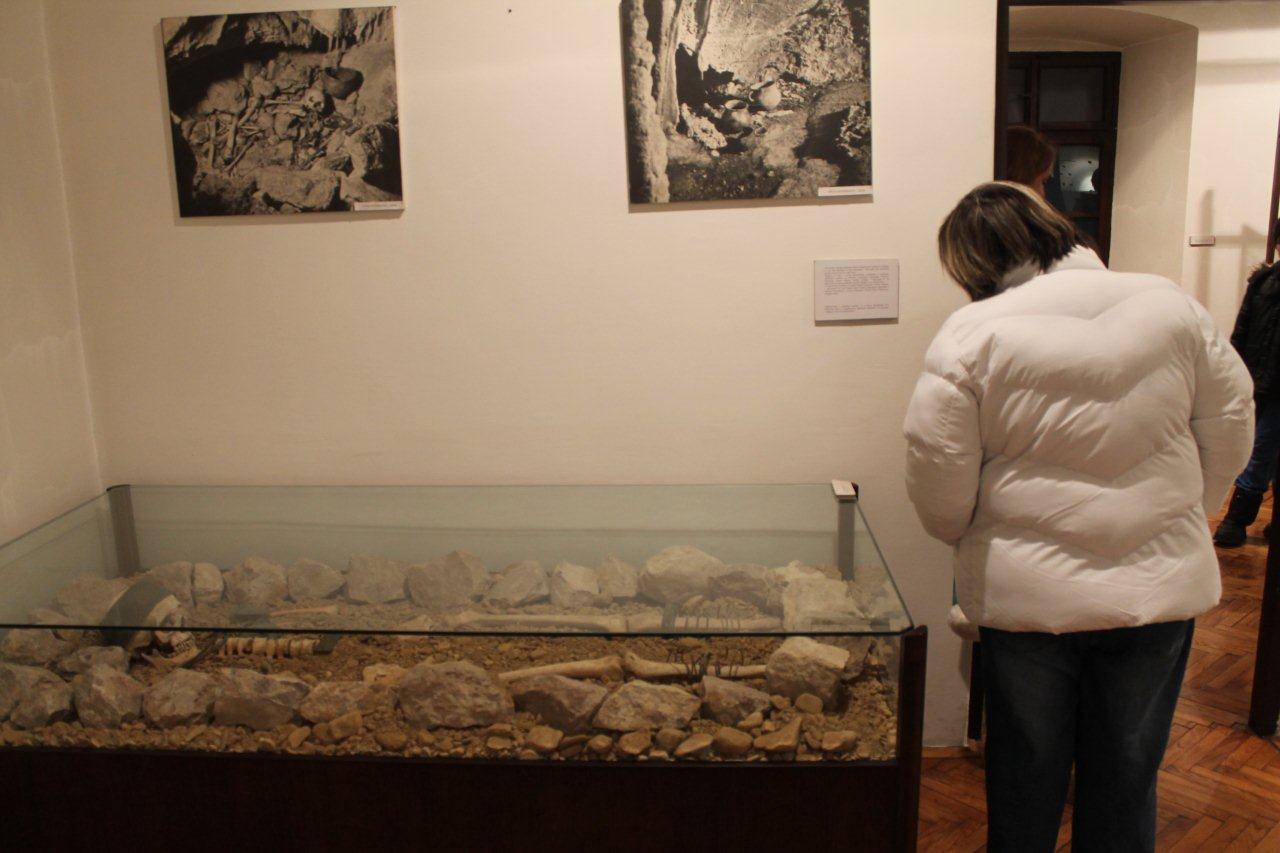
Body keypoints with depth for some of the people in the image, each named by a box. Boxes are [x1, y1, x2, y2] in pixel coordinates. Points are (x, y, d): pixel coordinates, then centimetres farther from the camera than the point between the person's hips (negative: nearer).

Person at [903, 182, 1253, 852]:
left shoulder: (970, 333, -13)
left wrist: (964, 538, 8)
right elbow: (1231, 425, 7)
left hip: (1027, 594, -2)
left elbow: (937, 476, -13)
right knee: (1127, 779, 19)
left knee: (1026, 777, 17)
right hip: (1162, 586, 3)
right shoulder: (1169, 304, -1)